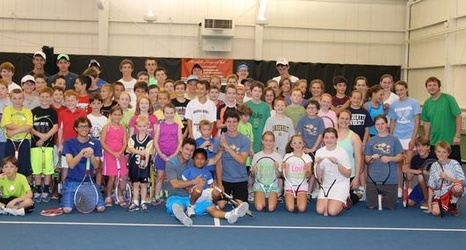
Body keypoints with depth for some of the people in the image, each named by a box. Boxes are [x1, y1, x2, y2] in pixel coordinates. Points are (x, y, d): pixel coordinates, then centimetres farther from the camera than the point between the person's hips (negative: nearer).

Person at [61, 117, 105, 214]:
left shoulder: (95, 143, 0)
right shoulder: (69, 143, -5)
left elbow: (96, 165, -7)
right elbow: (71, 164, -16)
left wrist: (91, 156, -28)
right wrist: (82, 152, -31)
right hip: (72, 181, -1)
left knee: (100, 208, -15)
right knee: (67, 209, -21)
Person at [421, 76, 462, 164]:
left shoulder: (448, 99, -8)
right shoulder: (427, 103, 5)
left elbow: (458, 116, -10)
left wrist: (457, 136, -15)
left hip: (451, 141, -4)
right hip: (434, 142, 4)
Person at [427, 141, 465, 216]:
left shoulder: (454, 164, -8)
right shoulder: (434, 166, 1)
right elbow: (431, 186, 3)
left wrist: (447, 178, -24)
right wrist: (429, 204, -2)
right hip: (439, 194, 2)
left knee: (457, 187, -37)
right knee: (435, 212, -24)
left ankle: (453, 205, -4)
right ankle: (446, 206, 14)